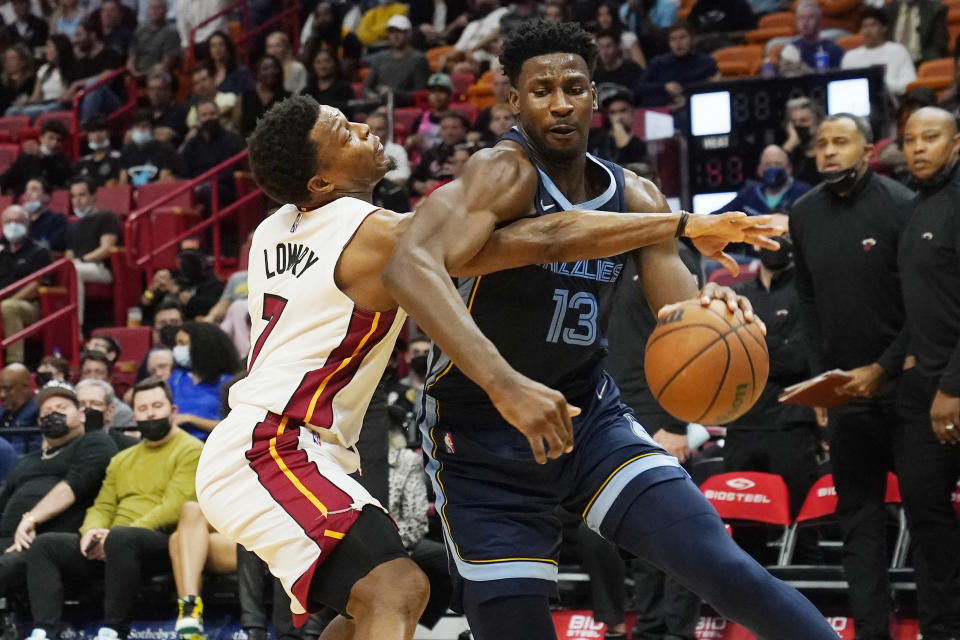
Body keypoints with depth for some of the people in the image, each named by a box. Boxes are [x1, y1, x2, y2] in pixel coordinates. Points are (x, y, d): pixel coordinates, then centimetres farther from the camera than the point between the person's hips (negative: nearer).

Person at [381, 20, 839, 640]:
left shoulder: (636, 197, 1)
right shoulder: (505, 173, -19)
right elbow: (409, 267, -37)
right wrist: (504, 384, -47)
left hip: (589, 416, 4)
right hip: (481, 438, -4)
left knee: (717, 561, -14)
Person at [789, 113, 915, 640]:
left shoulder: (900, 207, -9)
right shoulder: (804, 215, 7)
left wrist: (883, 369, -11)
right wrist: (821, 378, 6)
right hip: (846, 388, 5)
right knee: (858, 515, 3)